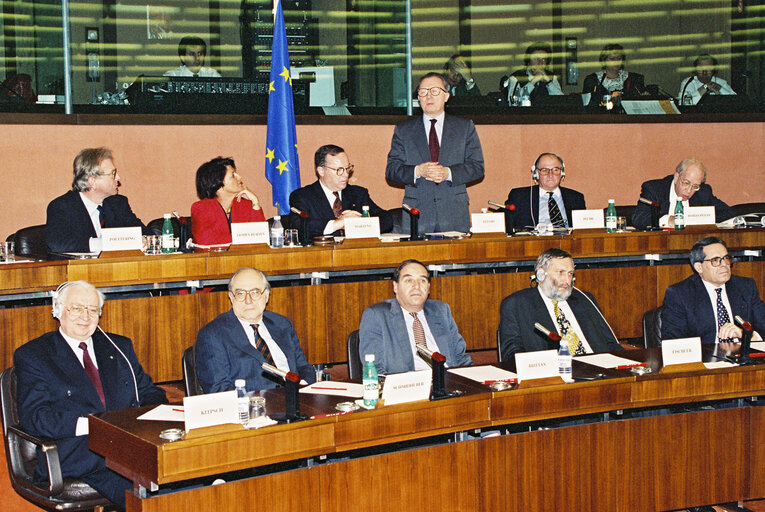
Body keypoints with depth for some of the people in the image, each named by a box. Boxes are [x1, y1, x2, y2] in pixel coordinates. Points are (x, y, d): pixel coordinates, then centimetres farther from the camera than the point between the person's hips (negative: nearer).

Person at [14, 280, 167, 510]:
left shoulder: (119, 347, 22)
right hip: (78, 454, -4)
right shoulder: (31, 355, 8)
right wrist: (88, 425, -18)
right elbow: (32, 417, -4)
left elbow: (148, 392, 21)